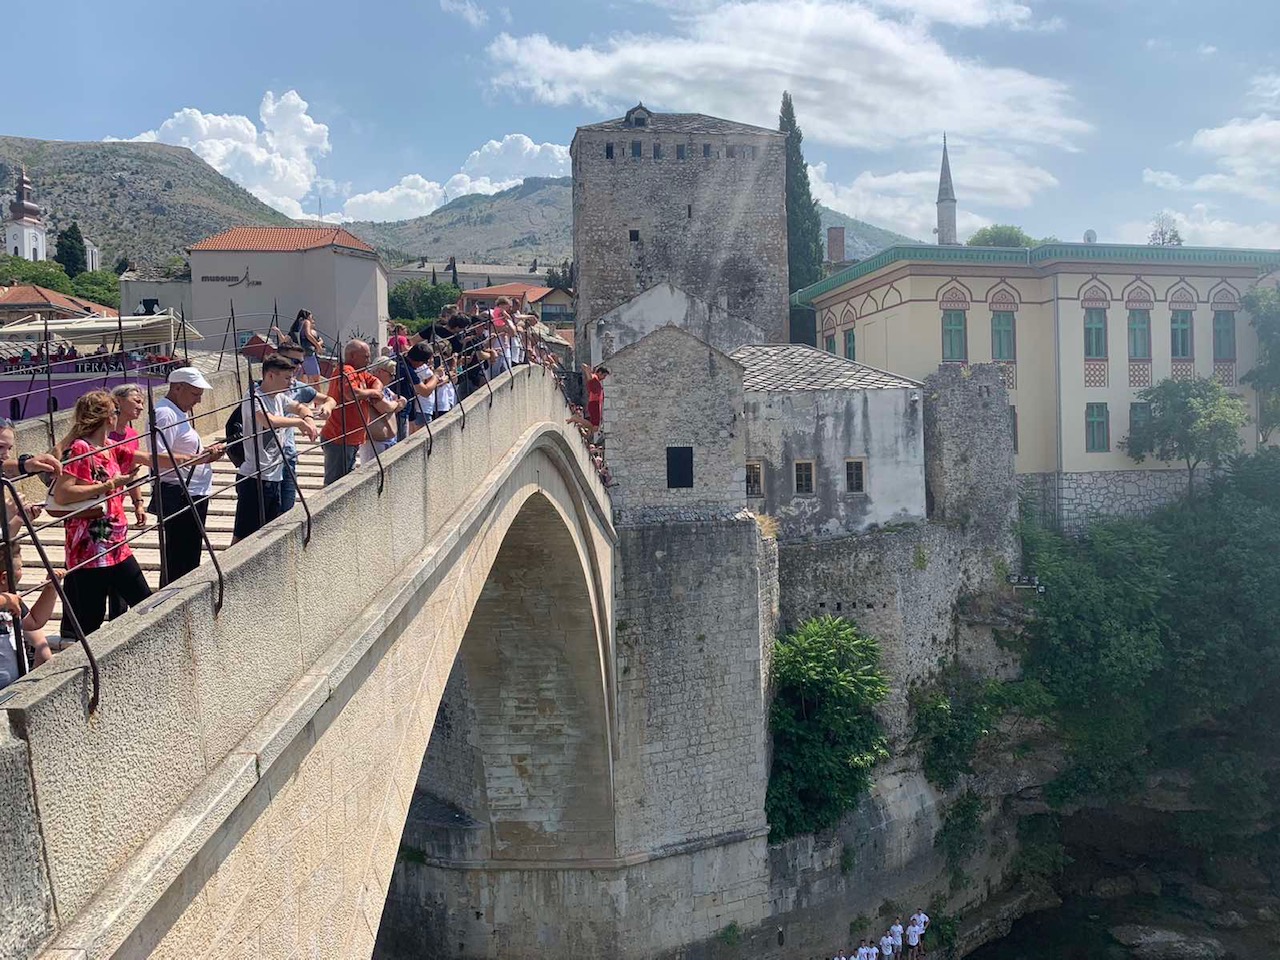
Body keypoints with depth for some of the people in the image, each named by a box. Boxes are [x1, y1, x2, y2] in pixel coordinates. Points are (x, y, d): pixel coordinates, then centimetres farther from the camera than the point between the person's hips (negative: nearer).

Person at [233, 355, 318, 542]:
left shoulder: (279, 397, 10)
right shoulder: (253, 398, -15)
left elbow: (300, 407, 26)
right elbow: (269, 421, -34)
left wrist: (308, 418, 1)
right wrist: (299, 422, -19)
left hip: (273, 477, 9)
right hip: (254, 478, -9)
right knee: (243, 536, -3)